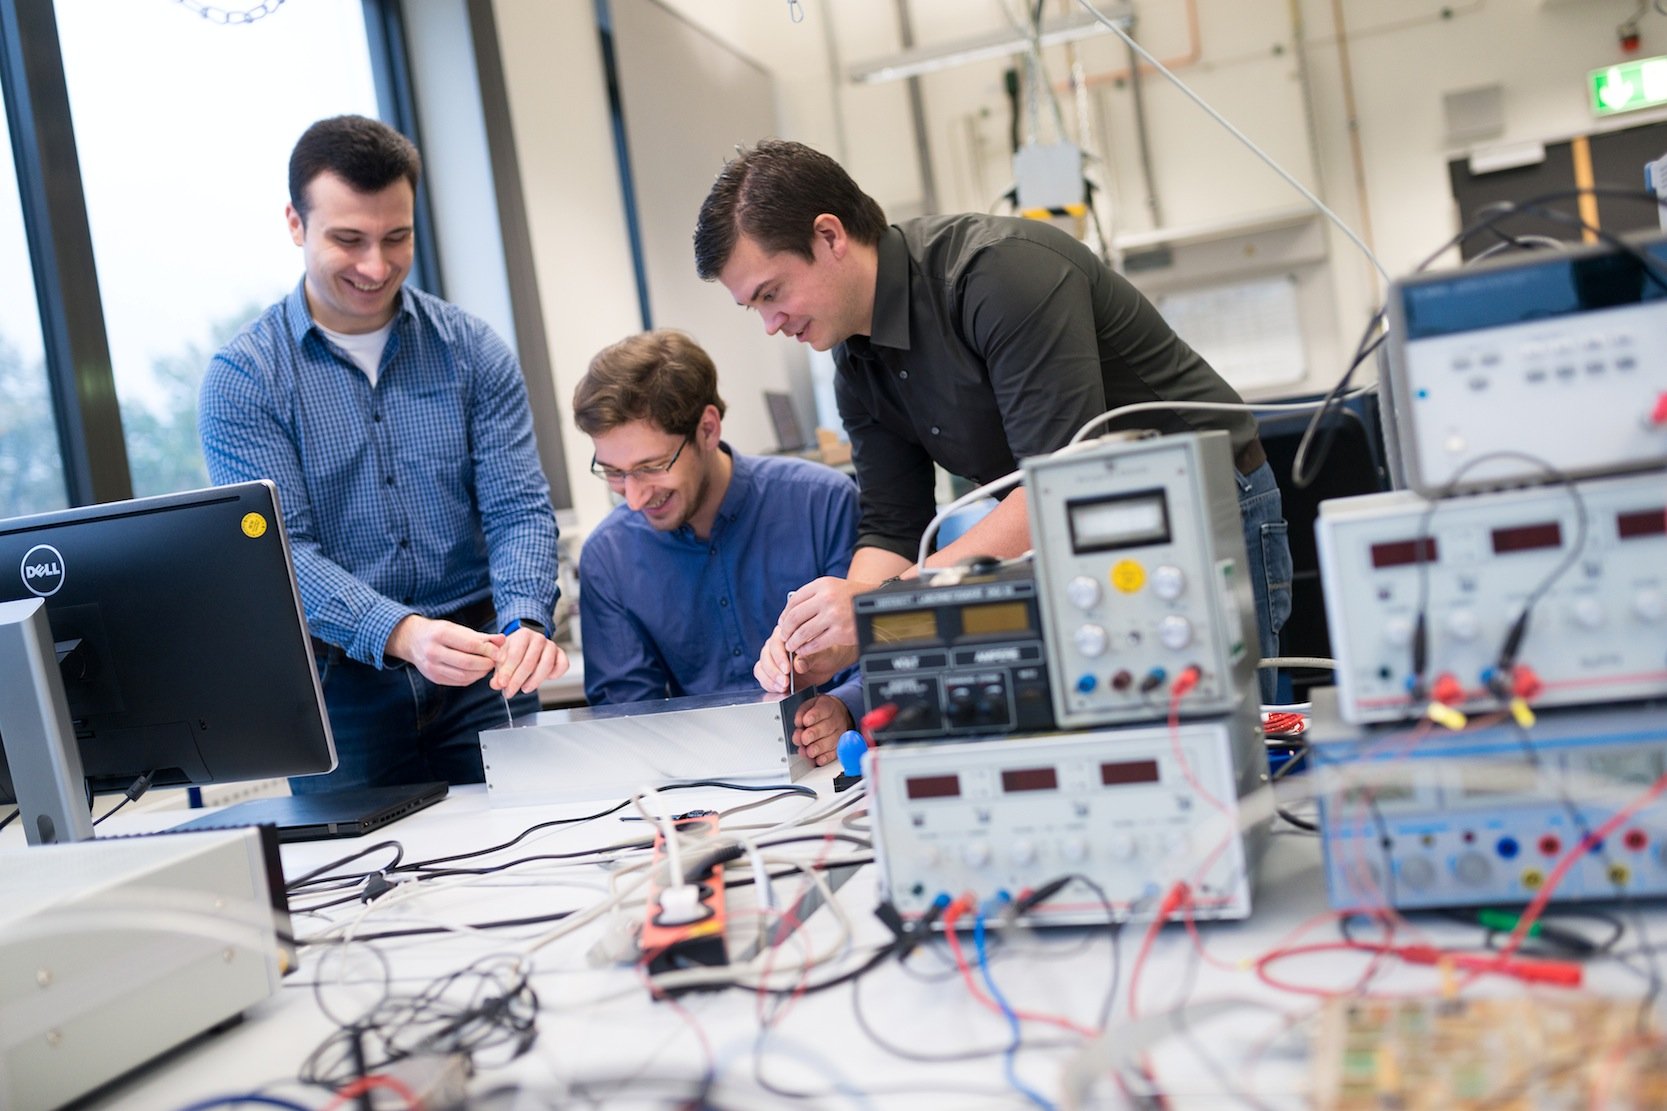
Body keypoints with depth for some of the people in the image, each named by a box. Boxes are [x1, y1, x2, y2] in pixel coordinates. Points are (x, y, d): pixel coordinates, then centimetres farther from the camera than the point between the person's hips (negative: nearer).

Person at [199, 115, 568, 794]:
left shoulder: (472, 351, 4)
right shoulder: (241, 379, -2)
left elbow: (519, 509, -1)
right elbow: (280, 553, -10)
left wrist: (525, 621, -22)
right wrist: (401, 634, -27)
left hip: (480, 683, 2)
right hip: (339, 684, -1)